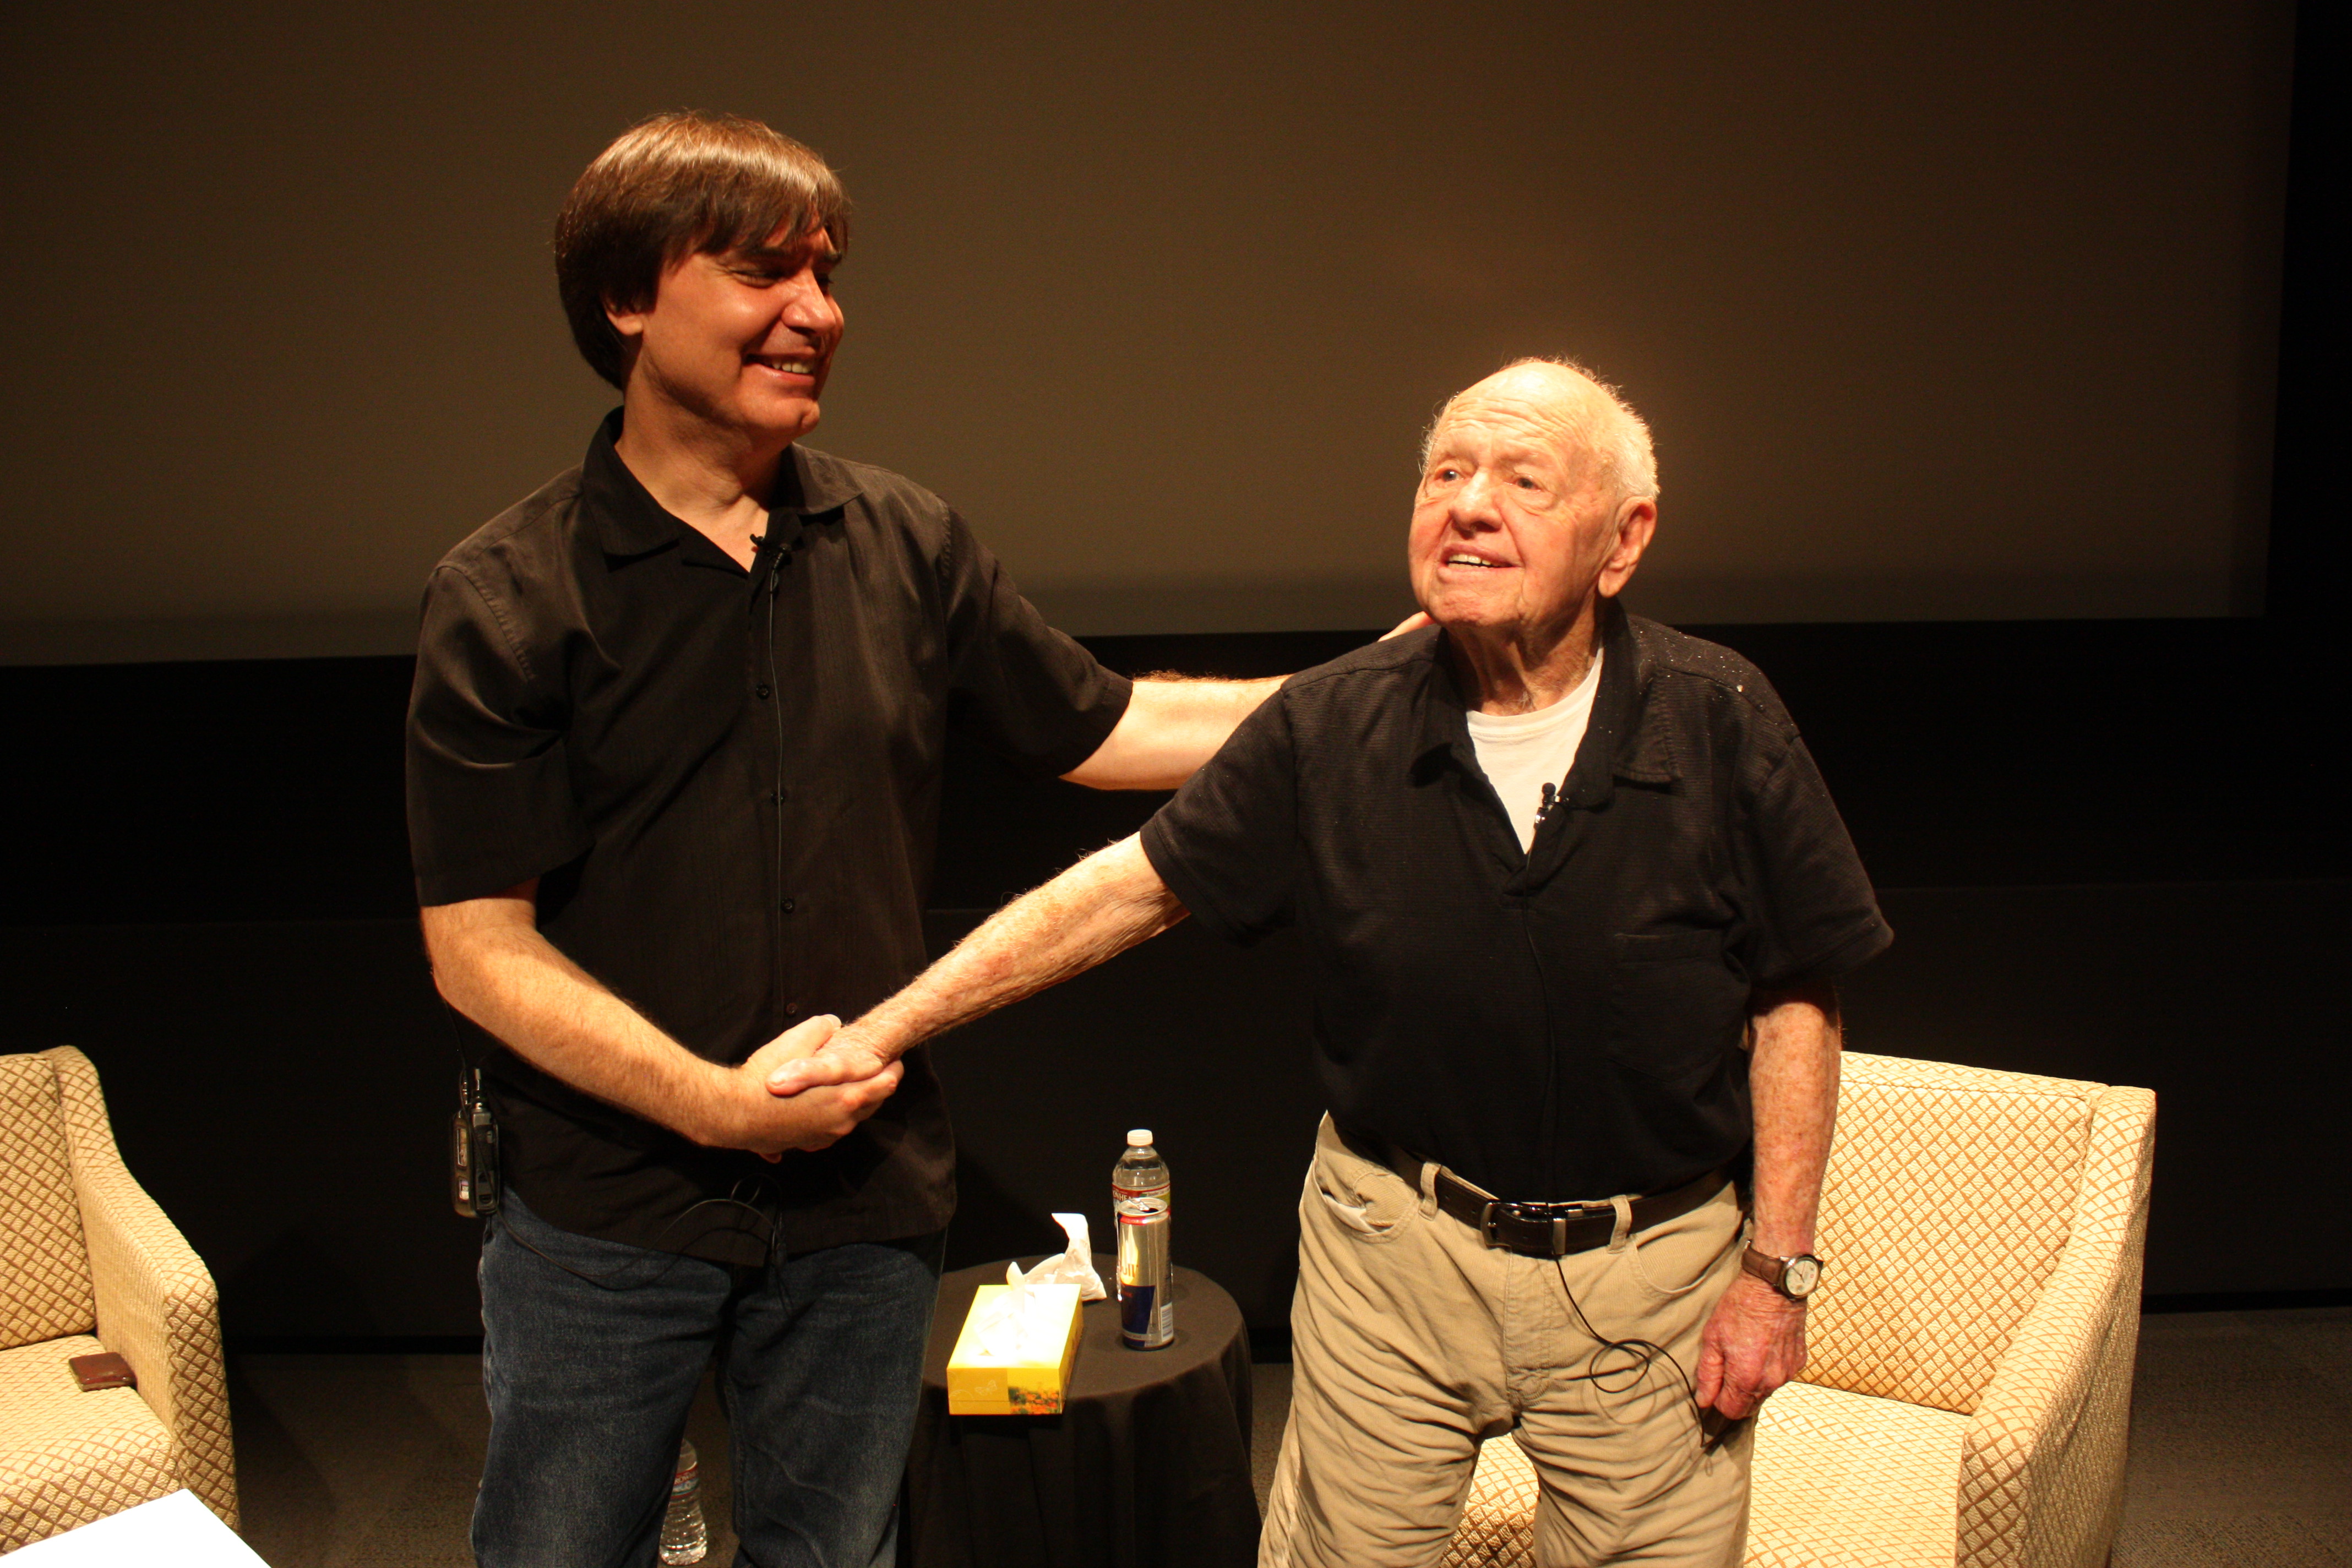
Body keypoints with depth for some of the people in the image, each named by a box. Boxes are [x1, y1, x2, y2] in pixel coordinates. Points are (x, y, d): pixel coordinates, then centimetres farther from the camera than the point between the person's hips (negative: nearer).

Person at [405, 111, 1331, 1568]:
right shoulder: (505, 598, -11)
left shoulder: (905, 544, -1)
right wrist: (714, 1101, -21)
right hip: (603, 1217, -2)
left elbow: (1111, 729, 7)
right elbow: (479, 946, -12)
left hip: (862, 1204, 3)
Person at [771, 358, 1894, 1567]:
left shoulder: (1722, 726, -11)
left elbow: (1793, 1002, -4)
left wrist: (1777, 1270, -7)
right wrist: (888, 1027, -4)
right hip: (1396, 1243, 1)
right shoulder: (1330, 730, -9)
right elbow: (1134, 887, -2)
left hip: (1654, 1270, 0)